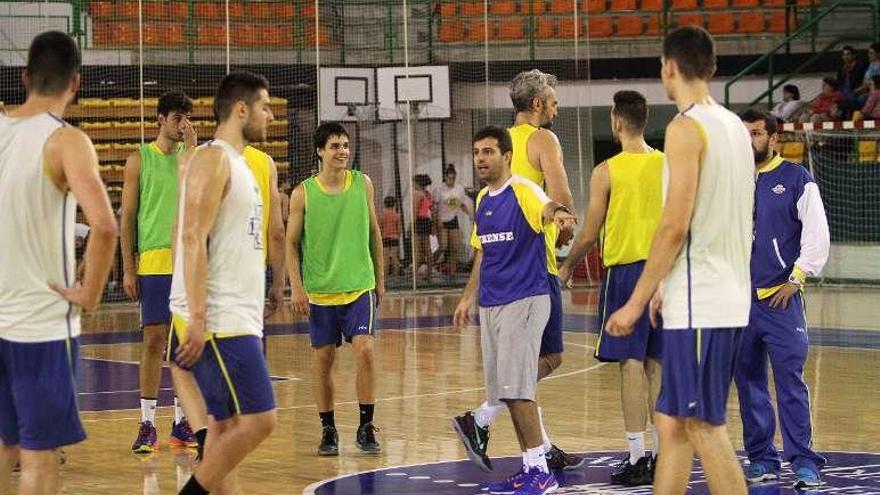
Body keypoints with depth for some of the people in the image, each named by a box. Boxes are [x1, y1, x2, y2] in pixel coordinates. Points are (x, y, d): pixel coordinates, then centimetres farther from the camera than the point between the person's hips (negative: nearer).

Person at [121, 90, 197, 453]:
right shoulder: (140, 159, 3)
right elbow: (127, 216, 3)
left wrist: (191, 150, -13)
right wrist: (128, 269, -3)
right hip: (153, 261, -2)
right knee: (154, 341, -2)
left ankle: (182, 422, 13)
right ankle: (147, 425, 3)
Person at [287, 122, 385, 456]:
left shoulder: (363, 184, 2)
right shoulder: (303, 194, -4)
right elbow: (291, 243, 0)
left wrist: (380, 279, 13)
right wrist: (296, 287, -9)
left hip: (359, 287, 1)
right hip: (319, 291, -1)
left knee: (364, 350, -12)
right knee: (323, 360, 4)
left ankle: (366, 428, -2)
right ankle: (328, 430, 17)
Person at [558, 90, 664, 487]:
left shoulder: (607, 171, -8)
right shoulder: (667, 166, 4)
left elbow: (589, 235, -5)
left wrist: (567, 267, 11)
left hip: (624, 269, -5)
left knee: (631, 364, -3)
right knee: (657, 365, 10)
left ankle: (637, 458, -5)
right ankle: (662, 454, 12)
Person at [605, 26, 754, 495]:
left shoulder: (686, 127, -13)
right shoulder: (735, 126, 15)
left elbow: (674, 226, -18)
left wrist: (636, 302, -12)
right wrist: (666, 288, 24)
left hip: (698, 304, -9)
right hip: (728, 294, 9)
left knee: (704, 427, -6)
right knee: (672, 421, 14)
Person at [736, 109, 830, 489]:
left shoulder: (796, 179, 0)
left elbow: (818, 234, -4)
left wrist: (796, 280, -7)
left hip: (780, 298, -5)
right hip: (737, 298, 5)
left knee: (790, 380, -9)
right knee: (748, 382, 7)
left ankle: (804, 462, -7)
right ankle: (761, 458, 14)